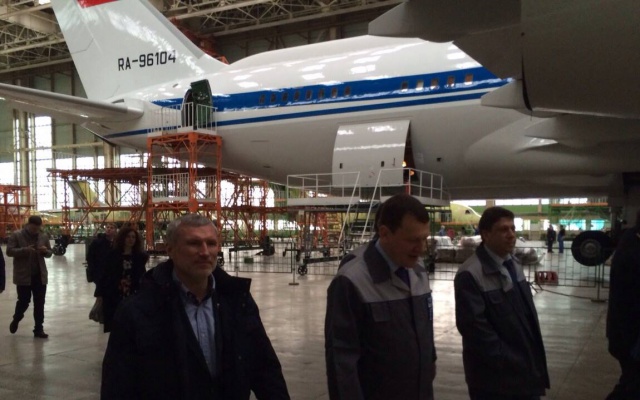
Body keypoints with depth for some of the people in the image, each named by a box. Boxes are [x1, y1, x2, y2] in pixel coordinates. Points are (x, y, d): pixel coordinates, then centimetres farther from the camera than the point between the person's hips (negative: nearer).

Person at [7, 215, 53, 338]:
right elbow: (9, 251, -9)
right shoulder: (16, 235, -4)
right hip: (23, 276, -3)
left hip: (40, 275, 4)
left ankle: (38, 329, 12)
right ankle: (16, 320, 32)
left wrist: (45, 251, -11)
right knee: (24, 301, 2)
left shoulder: (43, 237, 8)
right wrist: (25, 250, -24)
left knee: (39, 303, 4)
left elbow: (49, 254, 13)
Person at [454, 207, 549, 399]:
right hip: (495, 376, -8)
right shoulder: (470, 275, -19)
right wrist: (511, 363, -17)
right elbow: (474, 327, -22)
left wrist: (533, 359, 9)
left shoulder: (513, 265, 10)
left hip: (526, 367, 8)